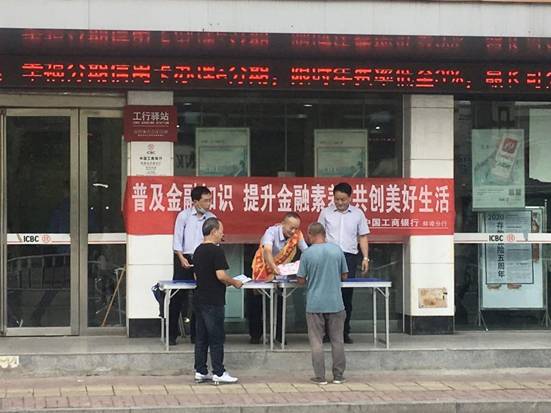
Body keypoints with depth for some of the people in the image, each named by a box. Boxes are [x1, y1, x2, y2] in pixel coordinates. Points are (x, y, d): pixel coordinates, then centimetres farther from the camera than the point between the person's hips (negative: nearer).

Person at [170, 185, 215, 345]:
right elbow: (177, 238, -4)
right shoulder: (184, 215, -3)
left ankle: (195, 334, 14)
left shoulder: (211, 218, 5)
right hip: (184, 259, -3)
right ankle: (172, 335, 3)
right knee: (177, 297, -3)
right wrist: (181, 258, -15)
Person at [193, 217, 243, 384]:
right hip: (213, 301, -8)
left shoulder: (198, 251, 12)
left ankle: (200, 371, 14)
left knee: (201, 337, 11)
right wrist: (234, 283, -5)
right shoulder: (216, 251, -15)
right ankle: (218, 373, 2)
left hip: (199, 300, 8)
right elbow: (221, 275, -23)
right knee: (216, 339, -2)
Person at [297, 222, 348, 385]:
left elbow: (301, 281, -5)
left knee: (316, 341, 6)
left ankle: (320, 377, 6)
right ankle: (338, 376, 14)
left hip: (315, 305, -2)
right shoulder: (337, 250, -2)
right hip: (335, 303, 2)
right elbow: (344, 276, 6)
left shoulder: (307, 254, -9)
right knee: (337, 340, 10)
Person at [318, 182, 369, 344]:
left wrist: (365, 258, 2)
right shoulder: (326, 212, 5)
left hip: (349, 256, 1)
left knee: (347, 296, 3)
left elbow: (363, 237, 10)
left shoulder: (358, 214, 7)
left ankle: (345, 332, 11)